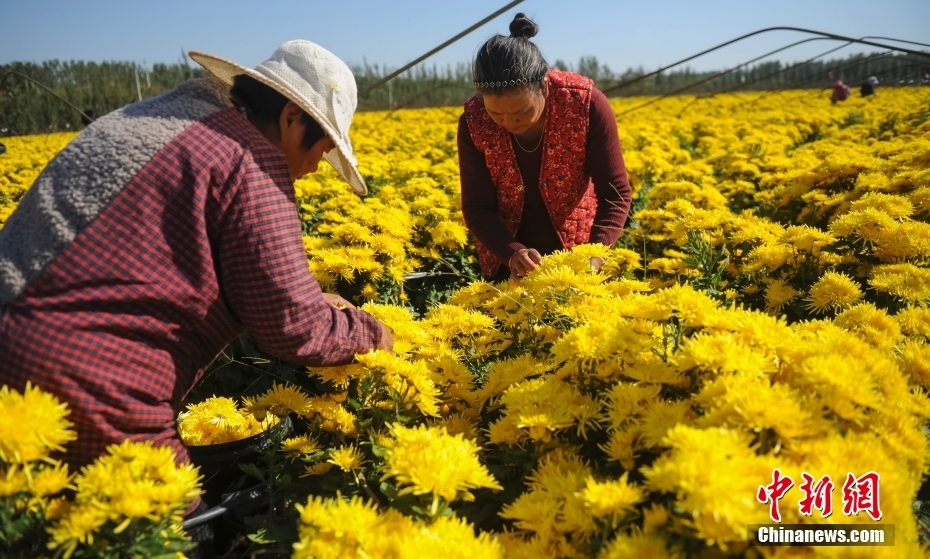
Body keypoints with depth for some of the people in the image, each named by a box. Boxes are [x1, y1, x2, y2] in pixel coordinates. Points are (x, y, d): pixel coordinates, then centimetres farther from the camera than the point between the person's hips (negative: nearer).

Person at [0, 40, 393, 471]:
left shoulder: (158, 115, 14)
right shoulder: (252, 160, -14)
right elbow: (293, 330, -14)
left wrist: (309, 301, 22)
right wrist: (367, 332, 7)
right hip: (82, 396, -9)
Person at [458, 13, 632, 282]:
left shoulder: (587, 104, -24)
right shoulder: (474, 122, -21)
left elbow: (615, 194, -20)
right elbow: (477, 209, -16)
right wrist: (513, 254, -34)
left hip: (575, 248, -1)